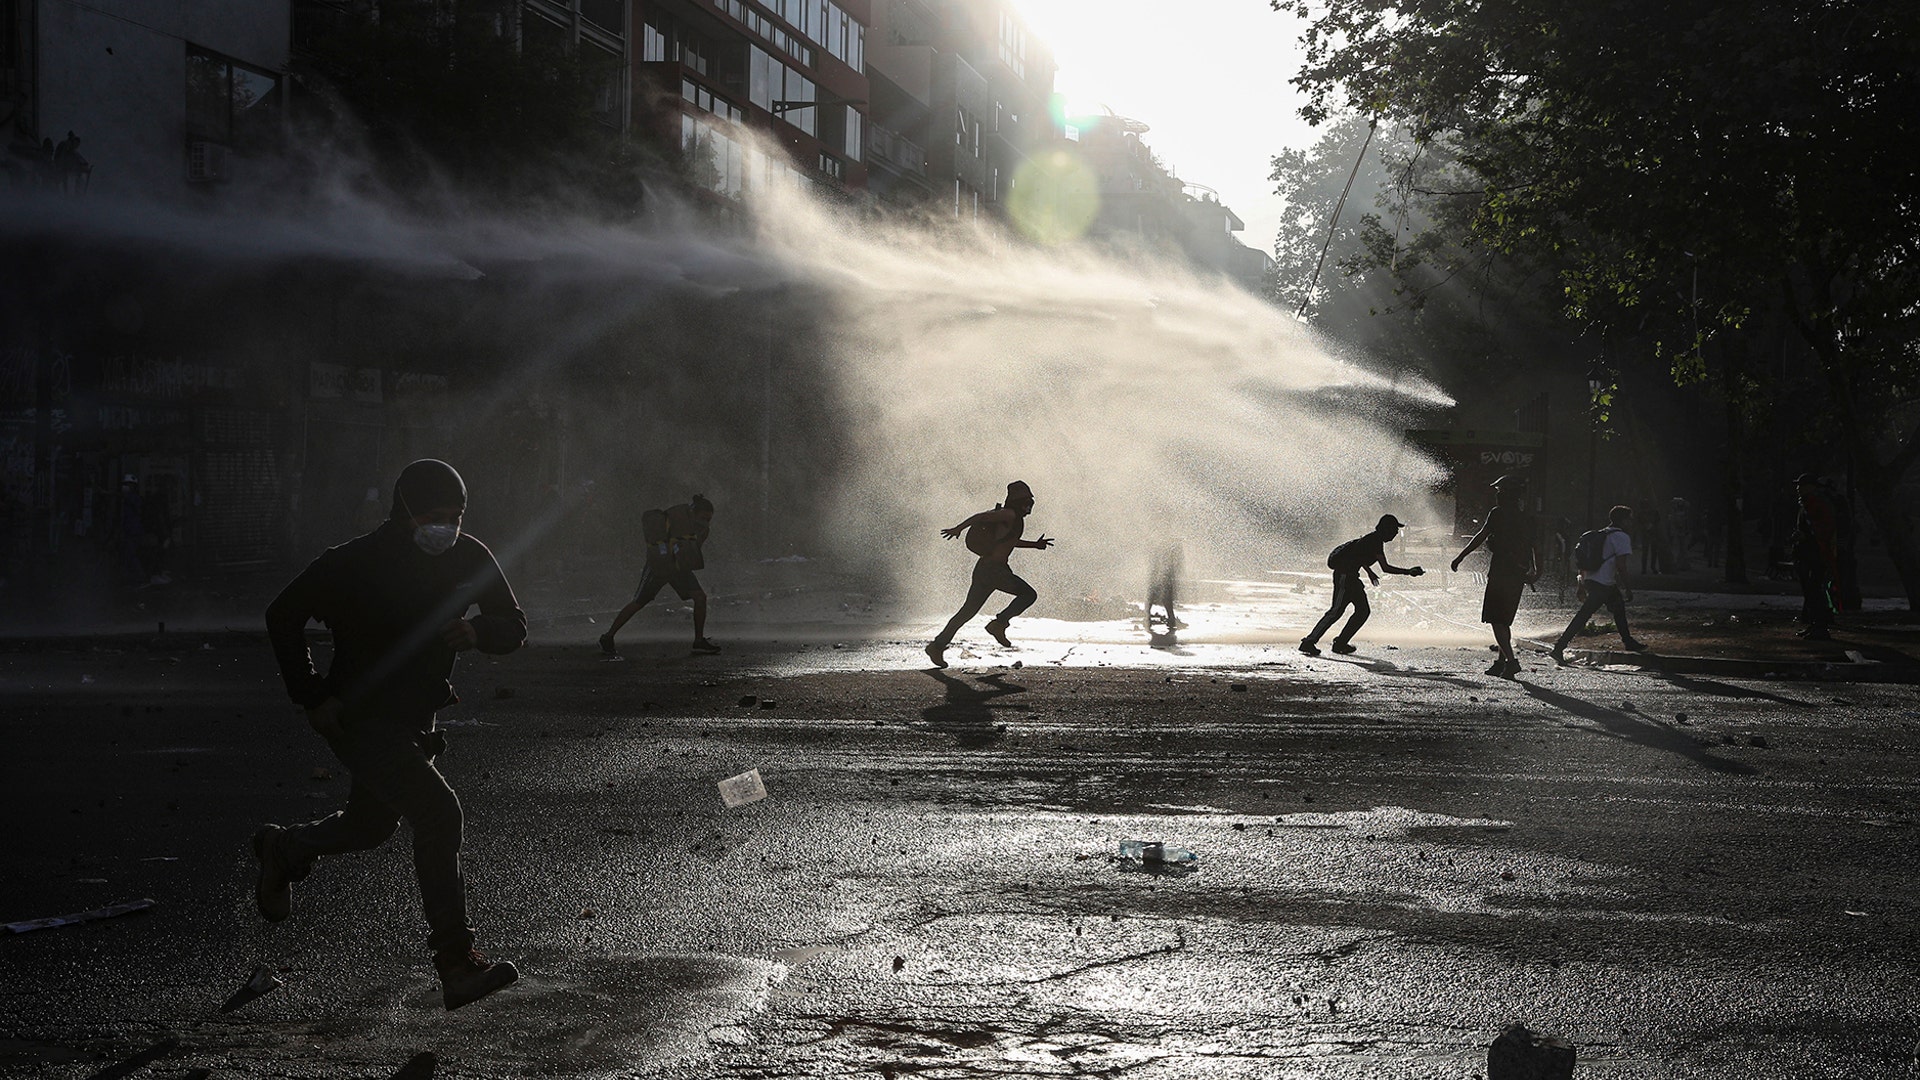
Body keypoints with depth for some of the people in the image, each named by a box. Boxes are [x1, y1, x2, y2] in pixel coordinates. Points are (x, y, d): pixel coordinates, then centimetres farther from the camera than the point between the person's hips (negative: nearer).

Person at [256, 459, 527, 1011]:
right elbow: (283, 616, -7)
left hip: (415, 717, 7)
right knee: (437, 811, -23)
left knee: (371, 826, 24)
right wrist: (312, 696, -12)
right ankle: (457, 964, -20)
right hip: (359, 717, -7)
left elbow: (514, 625, 2)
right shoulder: (355, 563, -18)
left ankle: (283, 849, 55)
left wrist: (477, 631, -21)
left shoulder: (468, 559, -4)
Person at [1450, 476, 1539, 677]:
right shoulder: (1527, 519, 13)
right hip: (1518, 575, 7)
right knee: (1504, 620, 18)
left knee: (1496, 620, -6)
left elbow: (1481, 536, -11)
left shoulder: (1498, 514, -6)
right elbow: (1535, 546, 14)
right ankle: (1502, 661, 19)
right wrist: (1536, 571, 23)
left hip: (1500, 573, -7)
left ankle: (1511, 660, -20)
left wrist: (1460, 557, -7)